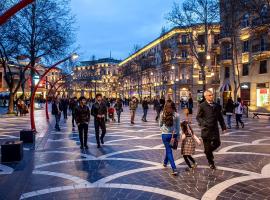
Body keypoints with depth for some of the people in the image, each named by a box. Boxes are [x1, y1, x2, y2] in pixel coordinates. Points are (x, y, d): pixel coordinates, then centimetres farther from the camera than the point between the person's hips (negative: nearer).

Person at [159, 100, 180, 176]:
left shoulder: (162, 114, -8)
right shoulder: (176, 115, -9)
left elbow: (160, 125, 3)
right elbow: (178, 126, -2)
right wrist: (178, 136, 8)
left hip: (165, 134, -1)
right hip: (173, 135, 1)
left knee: (169, 151, 5)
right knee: (168, 149, 23)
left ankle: (174, 169, -1)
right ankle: (165, 162, 43)